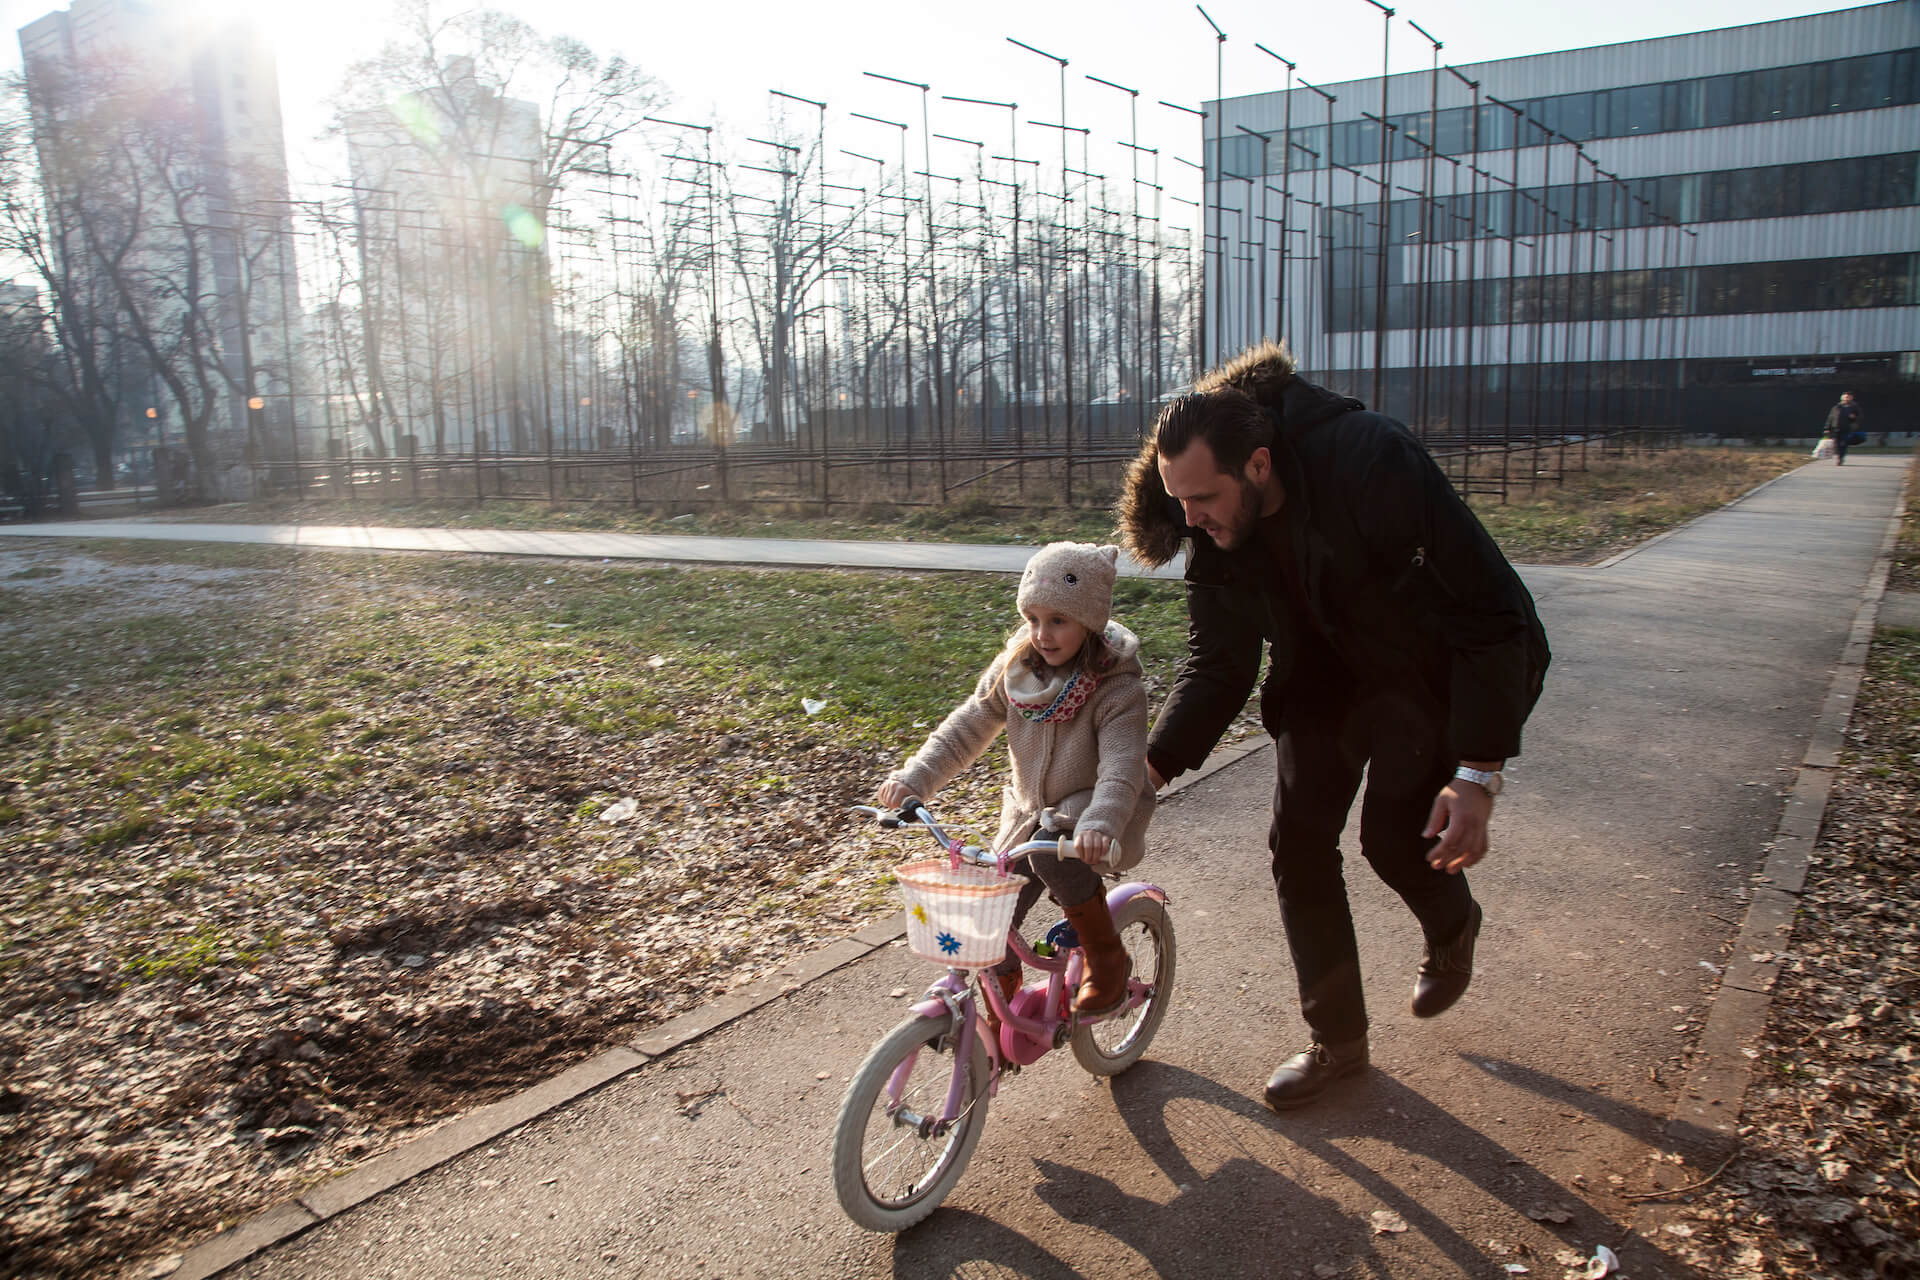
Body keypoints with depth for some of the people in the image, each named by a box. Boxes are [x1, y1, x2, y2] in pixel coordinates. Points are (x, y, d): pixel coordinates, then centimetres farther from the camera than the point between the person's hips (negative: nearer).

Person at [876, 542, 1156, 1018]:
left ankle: (1108, 957, -11)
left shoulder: (1117, 687, -21)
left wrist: (1098, 825, -52)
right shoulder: (1015, 667, -6)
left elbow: (1122, 768, -33)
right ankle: (1003, 1019, 23)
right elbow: (966, 728, -1)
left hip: (1094, 813, -5)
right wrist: (914, 778, -14)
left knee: (1050, 849, -35)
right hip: (1030, 810, 5)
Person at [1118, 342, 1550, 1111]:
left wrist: (1478, 773, -33)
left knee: (1395, 832, -16)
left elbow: (1492, 608, -31)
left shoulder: (1371, 462, -36)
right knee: (1298, 839, -1)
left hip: (1439, 666, -5)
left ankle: (1451, 927, 24)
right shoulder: (1214, 532, -16)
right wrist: (1150, 767, -23)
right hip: (1328, 674, 5)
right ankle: (1337, 1039, 18)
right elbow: (1217, 664, -9)